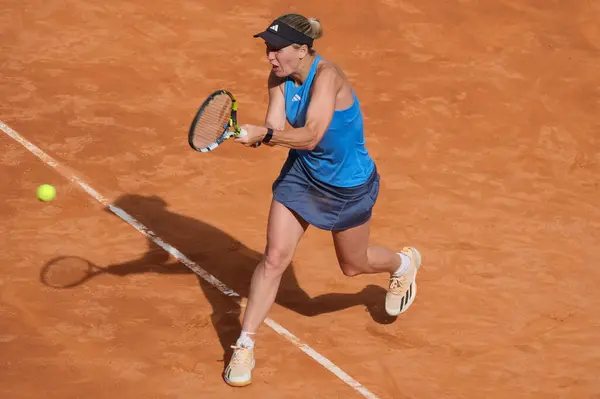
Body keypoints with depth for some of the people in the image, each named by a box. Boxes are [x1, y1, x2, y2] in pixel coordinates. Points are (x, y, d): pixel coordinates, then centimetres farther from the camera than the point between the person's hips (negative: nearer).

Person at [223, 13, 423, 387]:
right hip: (301, 174, 5)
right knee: (274, 258, -4)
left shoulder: (326, 76, -33)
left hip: (349, 185, -5)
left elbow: (311, 135, -43)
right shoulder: (279, 80, -11)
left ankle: (404, 263, 52)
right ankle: (245, 346, 5)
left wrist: (263, 133, -54)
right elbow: (275, 129, -21)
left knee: (353, 264, 18)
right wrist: (255, 134, -43)